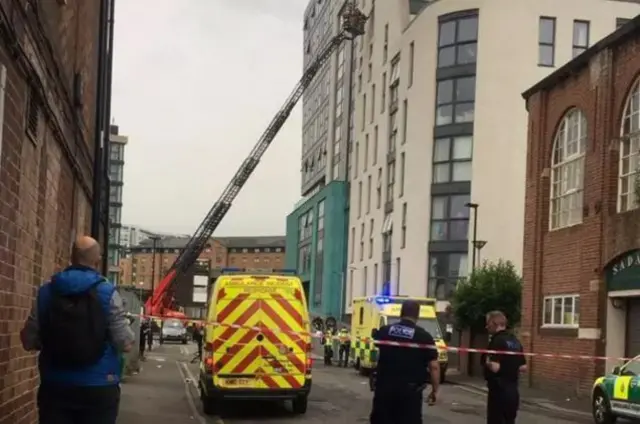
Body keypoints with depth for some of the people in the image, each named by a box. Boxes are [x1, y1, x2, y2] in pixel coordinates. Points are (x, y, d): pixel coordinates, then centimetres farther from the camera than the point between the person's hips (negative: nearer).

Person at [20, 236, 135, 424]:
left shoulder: (46, 291, 1)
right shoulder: (107, 292, -9)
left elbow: (29, 341, 5)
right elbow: (126, 344, -11)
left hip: (54, 387, 3)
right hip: (98, 389, -3)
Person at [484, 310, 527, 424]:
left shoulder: (497, 341, -16)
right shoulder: (515, 341, 11)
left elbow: (495, 367, -25)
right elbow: (523, 367, 15)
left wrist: (487, 362, -6)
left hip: (498, 391, -8)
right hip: (513, 391, 8)